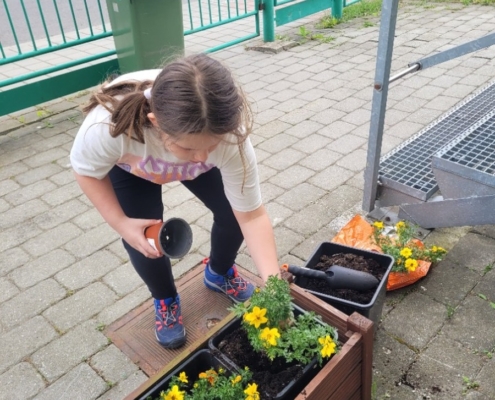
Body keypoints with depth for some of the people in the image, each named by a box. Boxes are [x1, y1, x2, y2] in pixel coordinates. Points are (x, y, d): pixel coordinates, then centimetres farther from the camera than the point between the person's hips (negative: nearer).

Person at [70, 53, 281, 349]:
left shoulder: (230, 134, -41)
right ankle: (166, 301, 21)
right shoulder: (108, 125, -45)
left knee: (232, 212, -8)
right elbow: (86, 170, -20)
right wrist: (121, 223, -27)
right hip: (129, 165, -1)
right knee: (143, 240, -12)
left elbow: (251, 215, -32)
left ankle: (219, 273, 27)